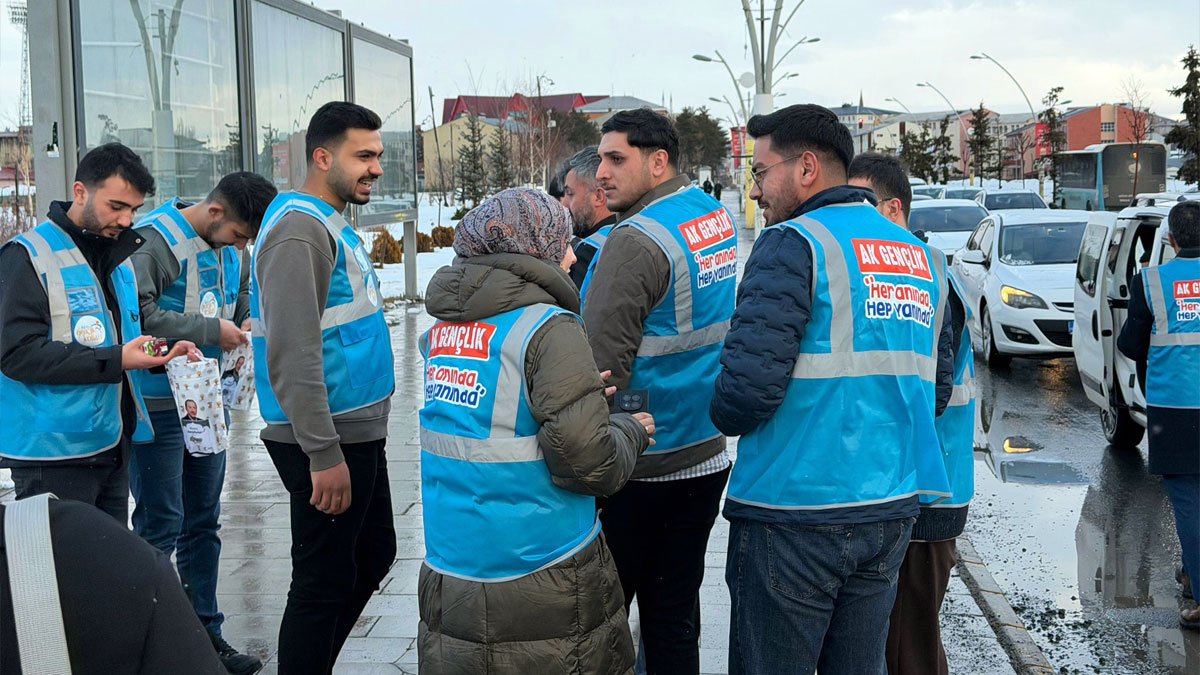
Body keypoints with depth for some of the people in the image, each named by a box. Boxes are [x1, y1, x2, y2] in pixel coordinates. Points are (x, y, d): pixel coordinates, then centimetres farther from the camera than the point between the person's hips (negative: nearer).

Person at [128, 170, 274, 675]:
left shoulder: (231, 248, 8)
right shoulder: (153, 241, -16)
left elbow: (244, 299, 21)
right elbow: (140, 316, -25)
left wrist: (247, 323, -1)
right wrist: (212, 330, -21)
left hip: (205, 404, 8)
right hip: (158, 406, -8)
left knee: (203, 523, 14)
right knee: (160, 528, -3)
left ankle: (205, 634, 26)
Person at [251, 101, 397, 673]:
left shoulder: (333, 225, 14)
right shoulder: (299, 228, -17)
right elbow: (293, 355, -24)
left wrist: (357, 442, 20)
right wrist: (323, 455, -25)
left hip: (360, 434, 10)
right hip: (327, 442, -10)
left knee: (374, 556, 21)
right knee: (325, 582, 1)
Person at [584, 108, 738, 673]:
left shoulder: (636, 240, -19)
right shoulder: (720, 218, 6)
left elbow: (600, 365, -22)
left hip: (640, 471, -7)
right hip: (706, 456, 8)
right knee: (675, 613, 16)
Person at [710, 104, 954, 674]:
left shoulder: (793, 245, -11)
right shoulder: (921, 256, 13)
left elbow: (748, 385, -20)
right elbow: (936, 388, 17)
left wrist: (725, 415, 0)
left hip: (794, 511, -7)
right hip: (890, 510, 7)